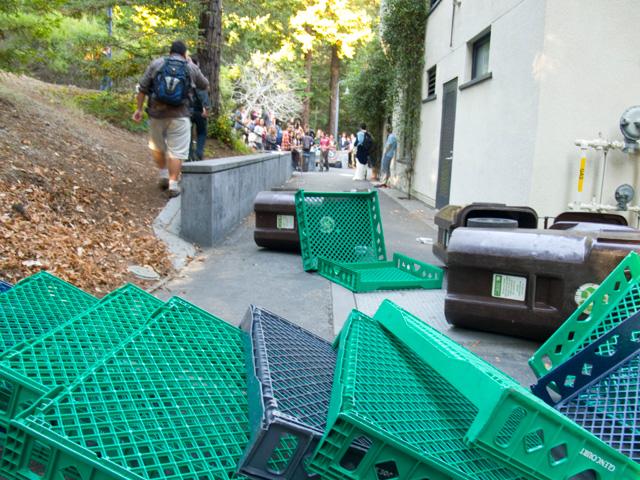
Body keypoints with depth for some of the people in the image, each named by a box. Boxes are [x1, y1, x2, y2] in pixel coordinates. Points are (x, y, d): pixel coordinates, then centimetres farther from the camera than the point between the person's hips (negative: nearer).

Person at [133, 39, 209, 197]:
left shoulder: (156, 63, 7)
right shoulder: (191, 67, 6)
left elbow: (143, 88, 4)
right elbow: (205, 86, 21)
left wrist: (139, 109, 10)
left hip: (156, 113, 2)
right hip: (179, 115, -2)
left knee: (158, 146, 22)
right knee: (177, 151, 1)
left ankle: (164, 175, 25)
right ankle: (173, 184, -4)